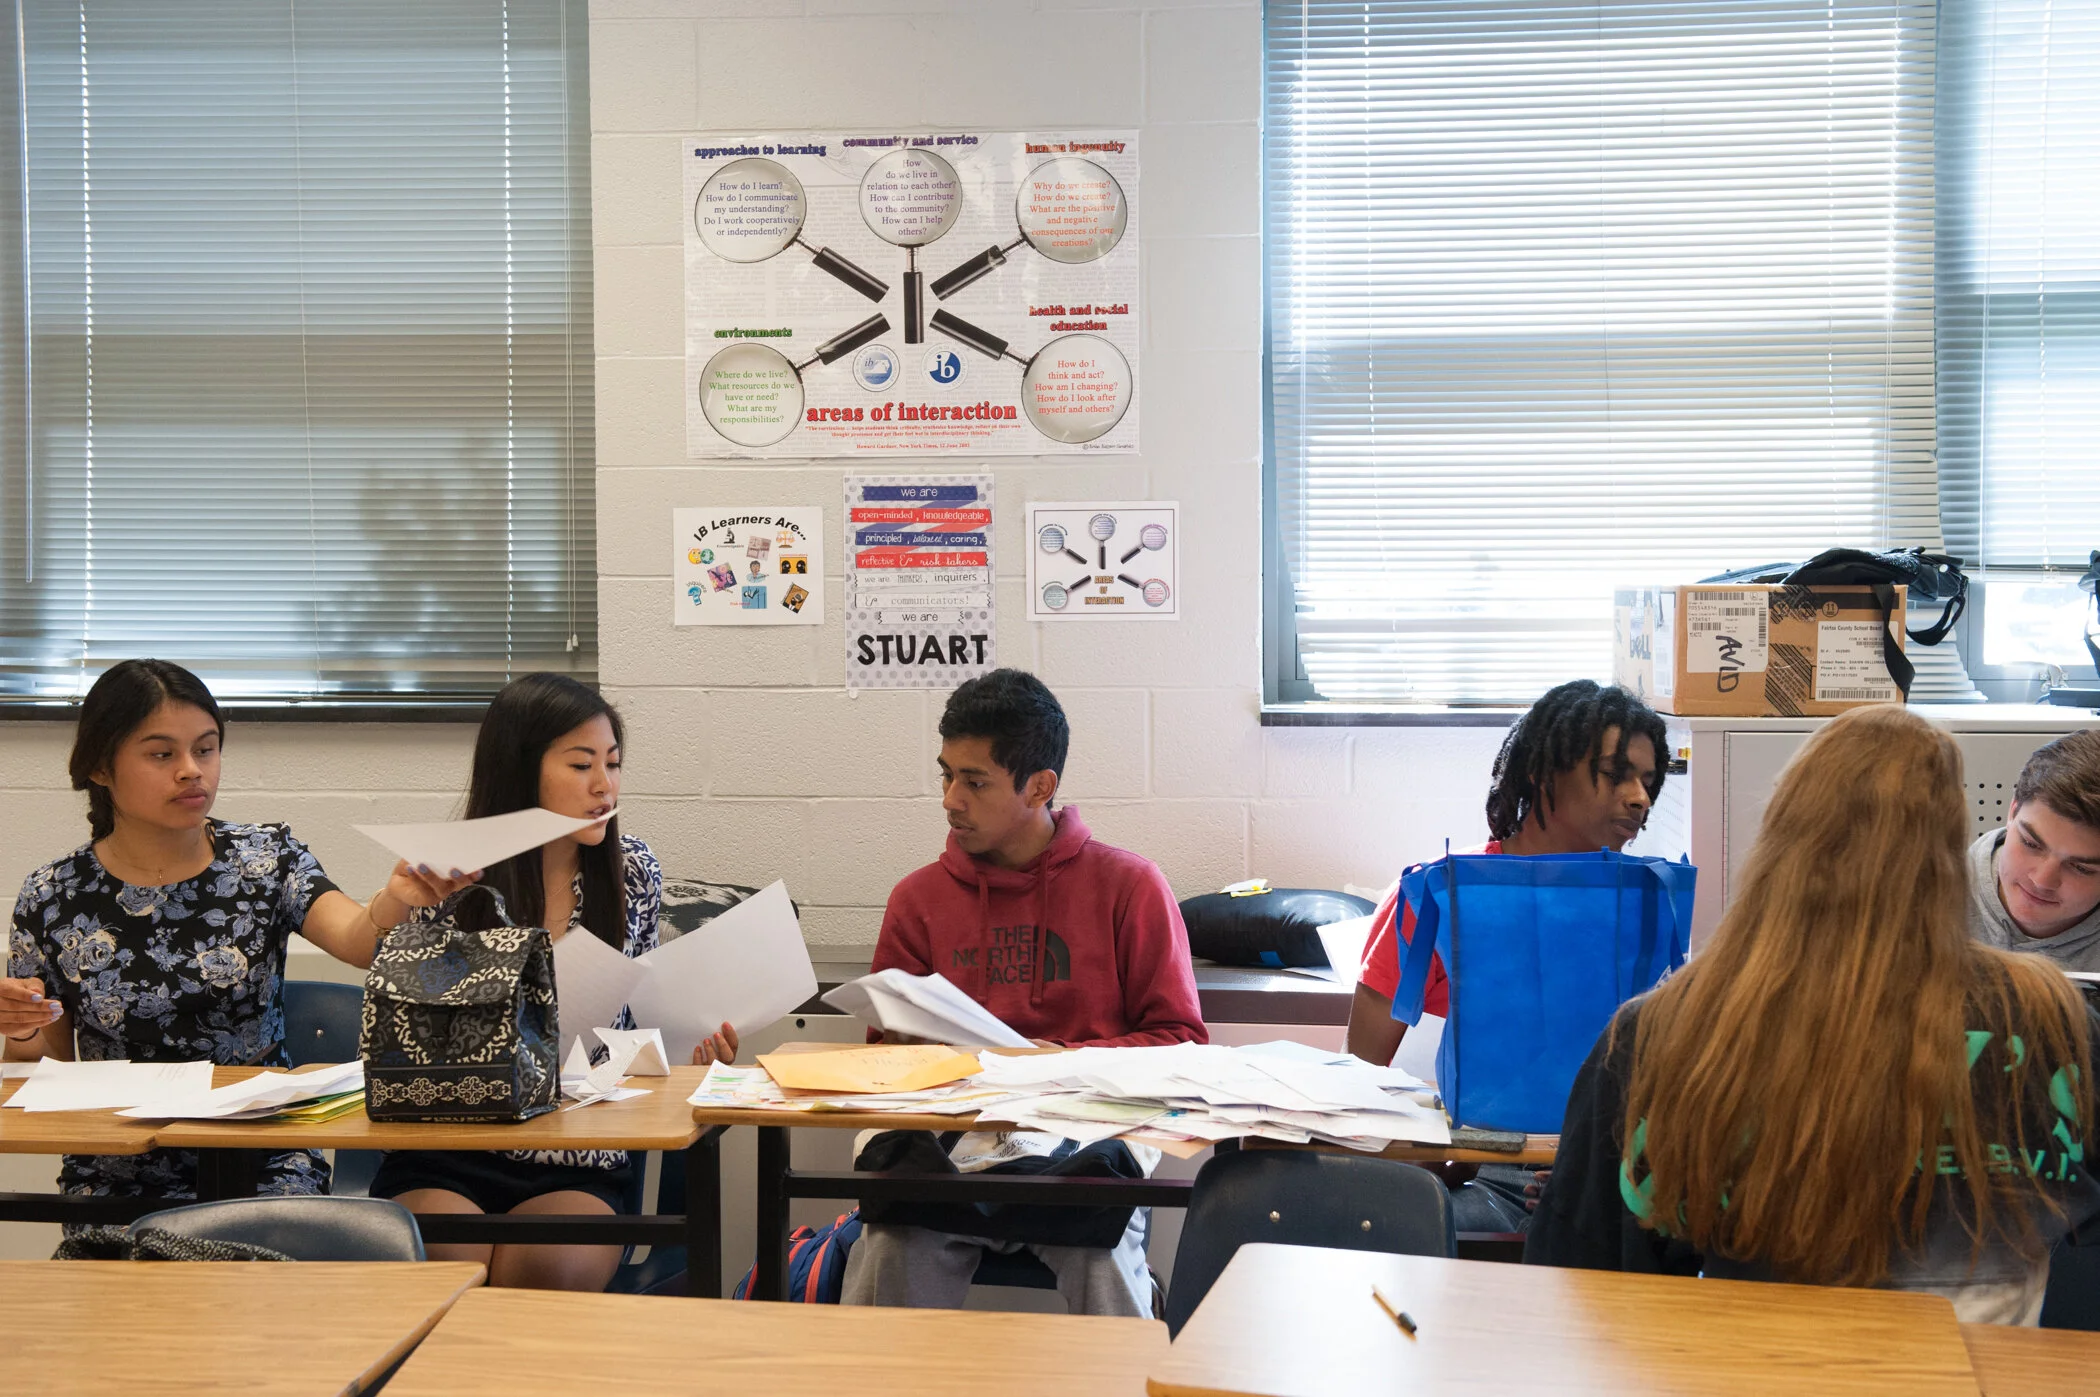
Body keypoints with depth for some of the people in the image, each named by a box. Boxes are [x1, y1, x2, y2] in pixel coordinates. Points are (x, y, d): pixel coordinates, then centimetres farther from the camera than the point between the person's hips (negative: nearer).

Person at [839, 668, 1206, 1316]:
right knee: (889, 1262, -28)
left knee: (1101, 1263, -33)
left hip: (1087, 1128, -2)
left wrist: (1067, 1063, -9)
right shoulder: (918, 898, 15)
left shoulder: (1129, 886, 7)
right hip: (952, 1135, 2)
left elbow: (1180, 1039, 6)